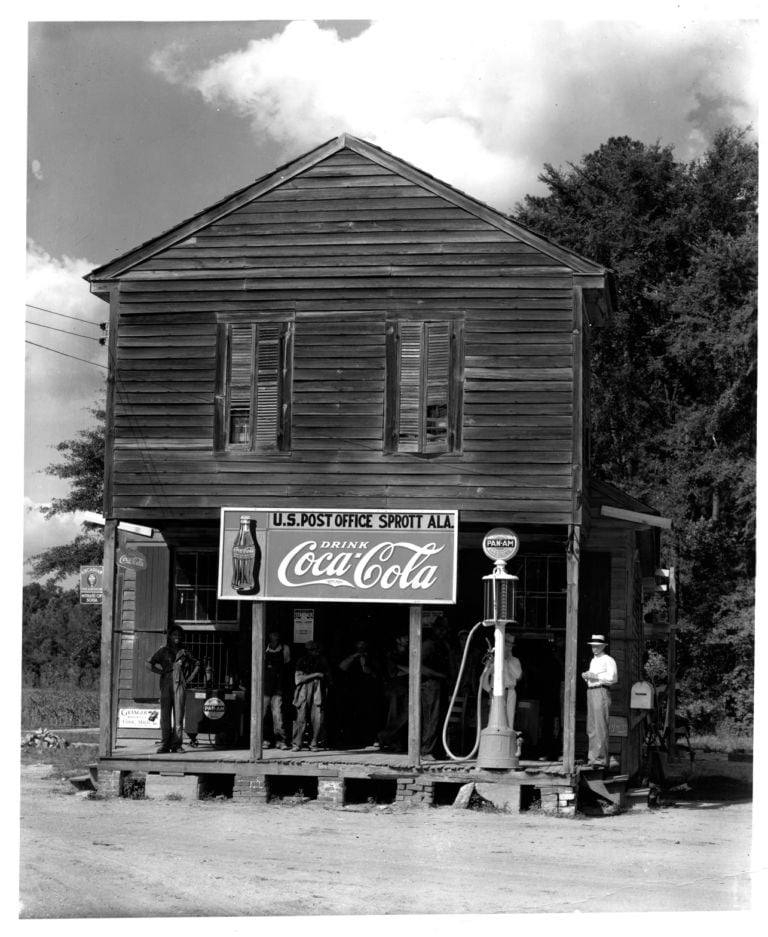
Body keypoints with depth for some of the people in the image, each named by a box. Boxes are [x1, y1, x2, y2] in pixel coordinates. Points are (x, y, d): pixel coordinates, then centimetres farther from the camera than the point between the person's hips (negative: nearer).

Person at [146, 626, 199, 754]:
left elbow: (196, 664, 24)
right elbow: (149, 664, 6)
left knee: (178, 715, -3)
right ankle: (165, 744, -1)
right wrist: (160, 672, -5)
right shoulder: (163, 651, 10)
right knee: (165, 715, -4)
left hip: (180, 685, 1)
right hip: (166, 684, -1)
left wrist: (191, 677, 11)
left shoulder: (184, 652, 14)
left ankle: (176, 744, -1)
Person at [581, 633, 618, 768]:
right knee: (591, 728, 11)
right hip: (590, 691, 9)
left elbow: (613, 678, -17)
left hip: (601, 692, -9)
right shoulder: (593, 660, 22)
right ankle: (593, 756, 17)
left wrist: (595, 676, -16)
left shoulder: (608, 660, -6)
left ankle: (601, 758, -12)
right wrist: (586, 677, 9)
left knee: (600, 727, -11)